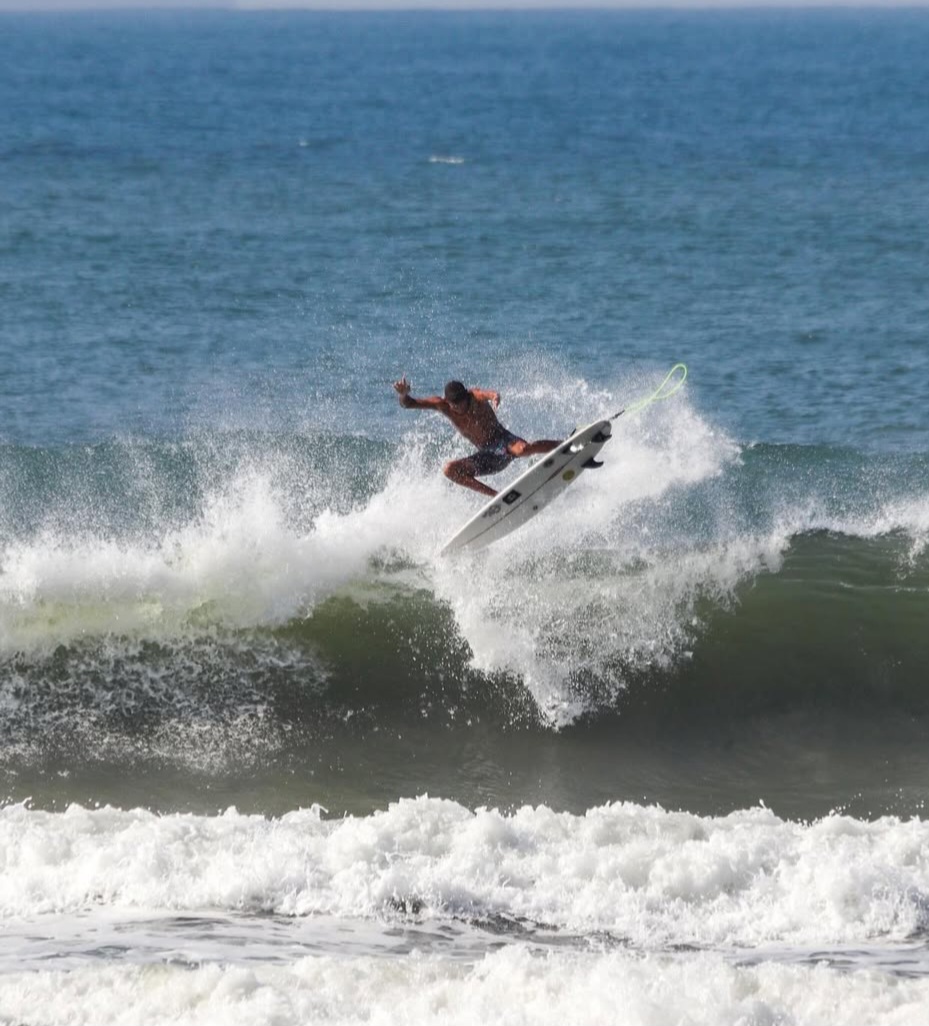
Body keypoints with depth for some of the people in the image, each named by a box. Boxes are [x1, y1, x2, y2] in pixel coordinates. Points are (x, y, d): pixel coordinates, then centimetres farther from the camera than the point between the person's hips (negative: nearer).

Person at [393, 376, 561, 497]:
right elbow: (409, 404, -12)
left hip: (502, 440, -5)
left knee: (523, 449, -37)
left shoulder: (475, 397, -16)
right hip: (487, 455, 5)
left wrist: (495, 397, -66)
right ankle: (495, 495, -15)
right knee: (449, 470, -16)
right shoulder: (442, 405, -7)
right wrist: (404, 394, -36)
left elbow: (488, 394, -40)